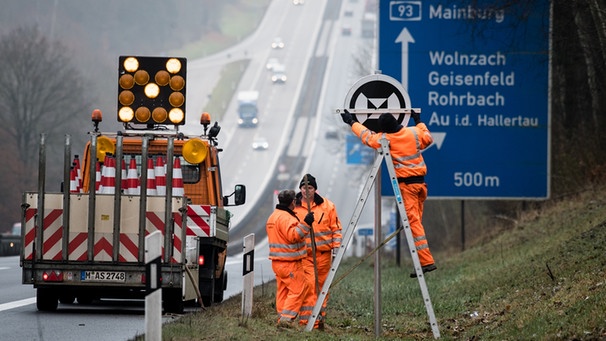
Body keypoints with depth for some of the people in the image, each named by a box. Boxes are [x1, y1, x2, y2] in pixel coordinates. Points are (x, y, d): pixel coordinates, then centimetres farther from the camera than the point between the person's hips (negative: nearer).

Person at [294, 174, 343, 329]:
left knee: (322, 286, 8)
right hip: (303, 254, -2)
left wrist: (336, 248, 2)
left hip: (323, 253, 2)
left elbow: (336, 228, 8)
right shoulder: (294, 207, 3)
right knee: (309, 286, -13)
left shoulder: (327, 205, 4)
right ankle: (307, 320, -15)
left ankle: (320, 318, 18)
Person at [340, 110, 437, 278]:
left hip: (405, 183, -6)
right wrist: (419, 122, 34)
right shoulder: (414, 132, 2)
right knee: (417, 220, 14)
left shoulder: (385, 139, -8)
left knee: (413, 222, -8)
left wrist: (352, 123, 25)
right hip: (420, 181, 6)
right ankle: (424, 259, 14)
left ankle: (426, 261, -15)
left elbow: (366, 136, 9)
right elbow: (428, 139, 21)